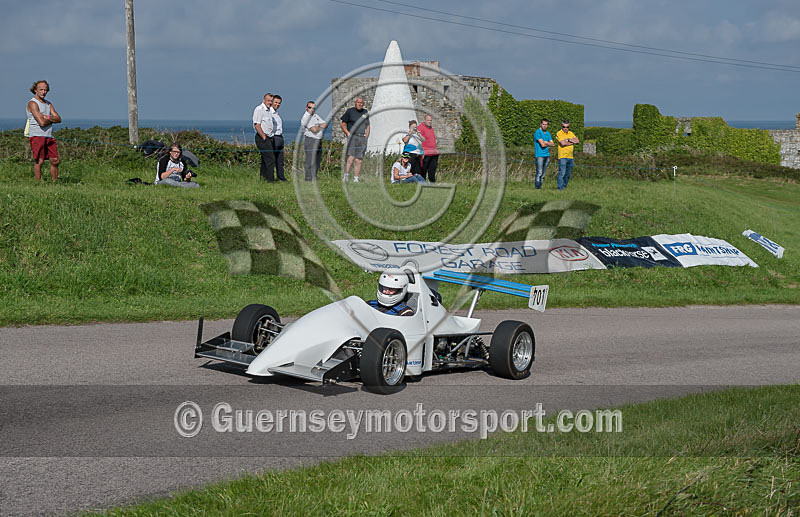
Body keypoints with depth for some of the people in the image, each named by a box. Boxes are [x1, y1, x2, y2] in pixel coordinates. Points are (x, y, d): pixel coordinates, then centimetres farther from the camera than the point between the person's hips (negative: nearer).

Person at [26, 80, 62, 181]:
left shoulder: (48, 103, 18)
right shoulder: (32, 103, -7)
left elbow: (59, 119, 7)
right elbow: (42, 122, -17)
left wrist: (47, 117, -10)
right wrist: (52, 119, 2)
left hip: (49, 137, 7)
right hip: (37, 136, -7)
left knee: (55, 161, 5)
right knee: (39, 161, -10)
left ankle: (55, 183, 14)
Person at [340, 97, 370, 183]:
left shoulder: (365, 112, 18)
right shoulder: (350, 111, 4)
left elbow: (368, 126, 25)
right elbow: (343, 125, 7)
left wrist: (366, 137, 13)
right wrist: (348, 133, -7)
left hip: (362, 138, 4)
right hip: (352, 137, -4)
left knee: (358, 161, 1)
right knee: (351, 158, -19)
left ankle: (355, 179, 4)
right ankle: (345, 176, -17)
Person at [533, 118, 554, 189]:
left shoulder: (548, 133, 17)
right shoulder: (537, 133, -7)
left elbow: (552, 144, 11)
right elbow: (542, 144, -15)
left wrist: (545, 142, -6)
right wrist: (548, 144, 3)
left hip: (547, 154, 7)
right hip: (539, 155, -7)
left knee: (543, 173, 6)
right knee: (539, 172, -11)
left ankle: (540, 185, 10)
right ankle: (537, 186, -7)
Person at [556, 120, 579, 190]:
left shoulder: (571, 133, 15)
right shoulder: (559, 133, -3)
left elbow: (576, 141, 1)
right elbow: (562, 143, -17)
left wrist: (568, 140, -7)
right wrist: (572, 142, -6)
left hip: (570, 157, 6)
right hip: (562, 156, -6)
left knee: (568, 174, 9)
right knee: (562, 173, -12)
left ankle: (564, 186, 21)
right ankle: (560, 188, -11)